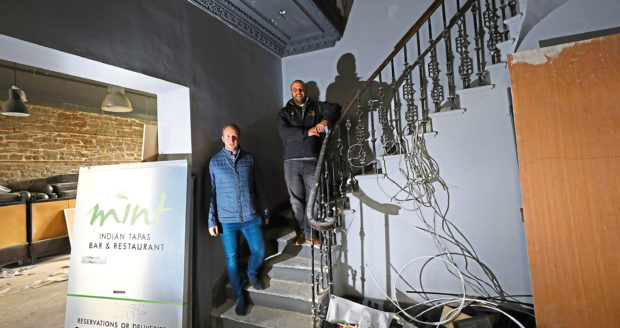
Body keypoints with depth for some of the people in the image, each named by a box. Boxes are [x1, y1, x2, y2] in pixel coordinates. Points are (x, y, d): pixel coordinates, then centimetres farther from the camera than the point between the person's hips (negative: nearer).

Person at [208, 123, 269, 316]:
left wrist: (265, 211, 12)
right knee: (232, 260, 8)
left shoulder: (249, 159, 4)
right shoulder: (215, 162, 2)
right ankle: (240, 297, 30)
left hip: (251, 217, 1)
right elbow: (211, 192, 3)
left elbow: (258, 187, 9)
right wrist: (212, 221, 0)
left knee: (259, 251, 7)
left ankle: (252, 274, 42)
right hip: (227, 220, -1)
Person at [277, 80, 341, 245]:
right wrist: (307, 132, -16)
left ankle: (310, 233, 14)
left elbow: (335, 108, 5)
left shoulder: (316, 107, 16)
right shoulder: (284, 112, 13)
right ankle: (300, 233, 19)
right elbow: (284, 132, -5)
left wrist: (325, 120, -14)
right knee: (296, 200, 5)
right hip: (292, 162, 0)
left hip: (312, 162, 0)